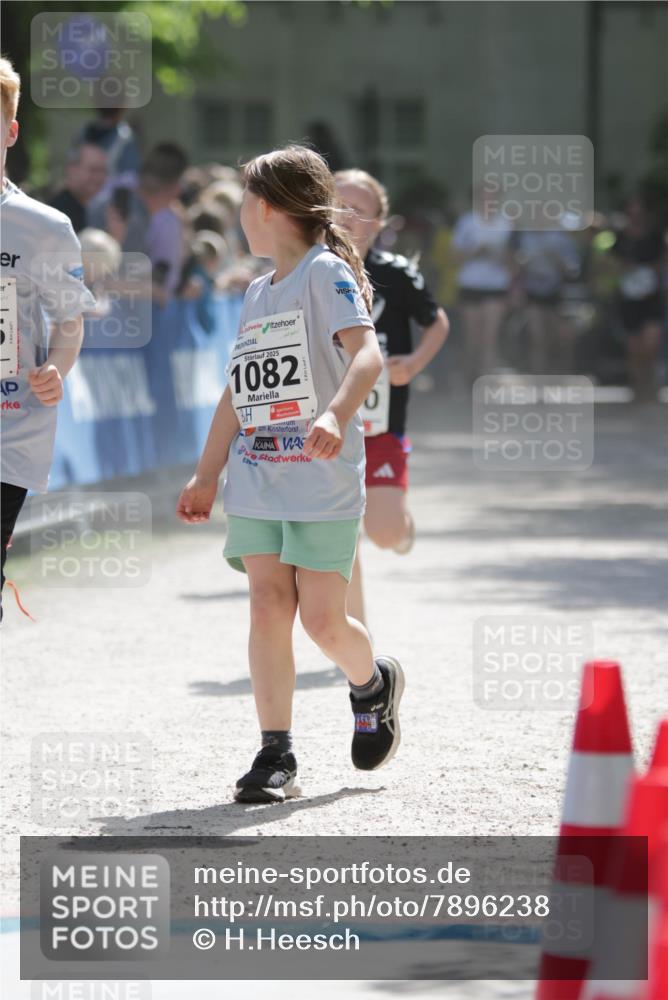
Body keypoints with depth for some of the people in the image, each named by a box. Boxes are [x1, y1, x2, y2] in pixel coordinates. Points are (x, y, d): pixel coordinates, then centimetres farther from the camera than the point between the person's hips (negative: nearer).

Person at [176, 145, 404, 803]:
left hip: (322, 486, -7)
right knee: (267, 609, -3)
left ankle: (374, 684, 28)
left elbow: (366, 353, -22)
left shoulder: (327, 272, -6)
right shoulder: (258, 292, 19)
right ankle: (275, 755, -1)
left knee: (321, 620, -4)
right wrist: (206, 475, 25)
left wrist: (336, 416, -39)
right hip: (257, 485, 7)